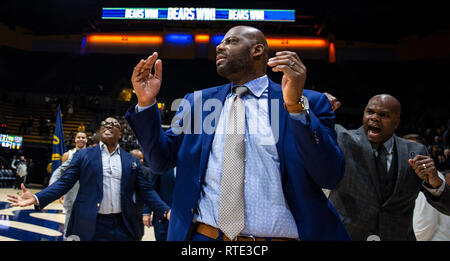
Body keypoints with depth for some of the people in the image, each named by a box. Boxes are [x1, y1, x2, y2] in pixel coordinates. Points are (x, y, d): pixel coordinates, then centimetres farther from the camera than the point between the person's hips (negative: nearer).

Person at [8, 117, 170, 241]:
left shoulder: (132, 161, 12)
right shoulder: (83, 155, 8)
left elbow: (145, 190, 8)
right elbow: (65, 182, 2)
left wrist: (165, 211, -5)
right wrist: (37, 198, -11)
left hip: (123, 228, 2)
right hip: (89, 226, -1)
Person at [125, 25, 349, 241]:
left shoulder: (309, 103, -3)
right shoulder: (197, 101, 8)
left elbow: (330, 177, -12)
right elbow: (161, 162, 7)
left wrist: (296, 105, -22)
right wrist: (146, 103, -6)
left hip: (280, 235, -2)